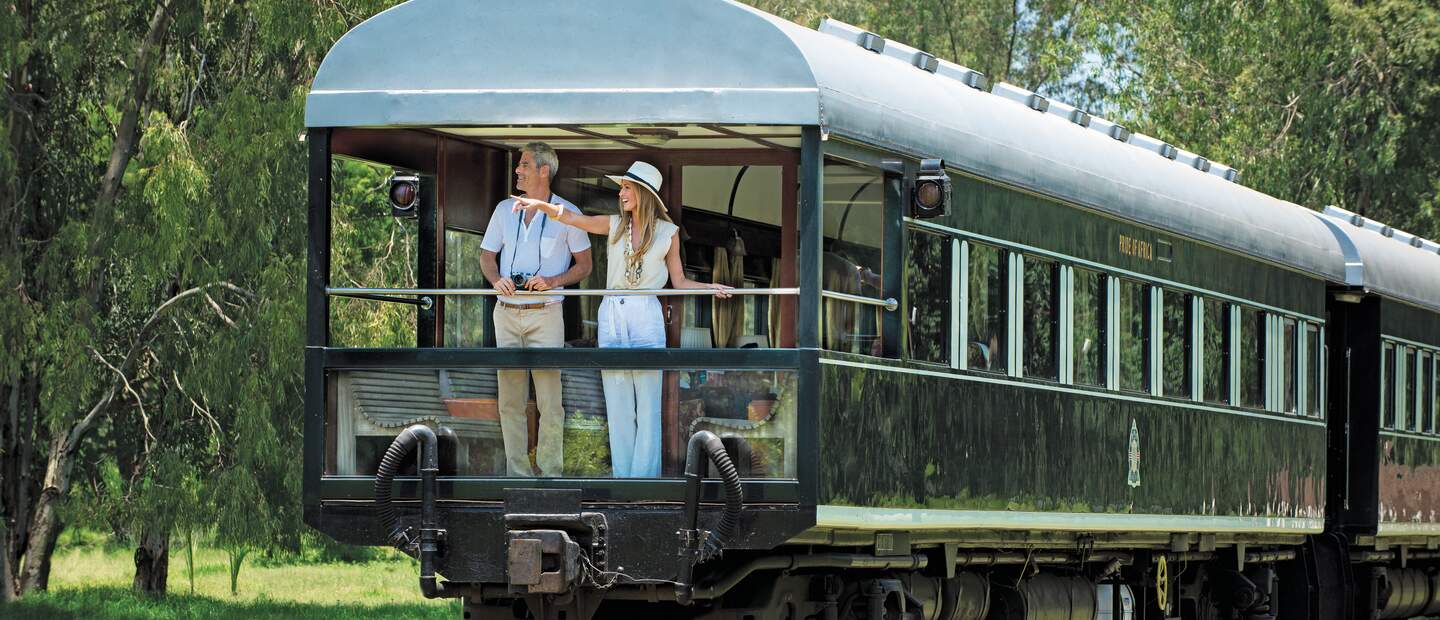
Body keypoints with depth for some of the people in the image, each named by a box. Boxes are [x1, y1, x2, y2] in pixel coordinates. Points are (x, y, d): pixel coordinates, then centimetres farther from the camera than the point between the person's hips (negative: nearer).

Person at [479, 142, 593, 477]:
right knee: (510, 399, 5)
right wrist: (496, 279, -5)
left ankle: (550, 471, -2)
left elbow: (584, 265, 4)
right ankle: (517, 472, 10)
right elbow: (487, 255, 17)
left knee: (549, 400, -7)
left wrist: (552, 281, -14)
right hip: (507, 312, 4)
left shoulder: (567, 213, -1)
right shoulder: (504, 209, 10)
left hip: (545, 314, -4)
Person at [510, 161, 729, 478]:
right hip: (612, 316, 3)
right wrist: (540, 204, -10)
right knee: (617, 402, 4)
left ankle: (644, 477, -2)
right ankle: (622, 476, 8)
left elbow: (679, 281, 8)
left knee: (647, 401, -4)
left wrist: (709, 287, -8)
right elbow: (569, 217, 4)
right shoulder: (615, 225, 9)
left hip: (646, 317, -3)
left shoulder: (668, 232, 3)